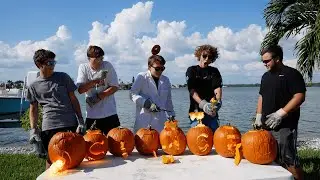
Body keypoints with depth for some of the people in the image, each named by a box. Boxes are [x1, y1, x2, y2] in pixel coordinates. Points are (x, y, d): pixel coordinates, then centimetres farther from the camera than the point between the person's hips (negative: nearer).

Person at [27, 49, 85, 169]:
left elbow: (73, 99, 9)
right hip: (49, 127, 0)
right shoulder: (33, 86, 10)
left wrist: (80, 121, 2)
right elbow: (33, 109, 14)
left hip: (71, 124, 0)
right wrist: (33, 130, 3)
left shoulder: (63, 77, 9)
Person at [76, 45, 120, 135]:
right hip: (91, 116, 1)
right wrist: (95, 80, -21)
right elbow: (80, 89, -8)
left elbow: (115, 87, -5)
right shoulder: (83, 68, -1)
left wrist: (98, 97, -14)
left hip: (110, 114, -1)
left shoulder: (107, 66, -4)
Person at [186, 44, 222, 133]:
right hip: (196, 111, -2)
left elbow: (218, 88, 0)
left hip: (212, 112, 2)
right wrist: (203, 104, -23)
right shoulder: (191, 70, 7)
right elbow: (192, 90, -7)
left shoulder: (214, 71, 15)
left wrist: (218, 101, -22)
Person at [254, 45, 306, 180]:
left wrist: (280, 113, -21)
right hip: (267, 125, 7)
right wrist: (259, 116, 10)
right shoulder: (266, 76, 17)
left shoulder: (291, 74, -6)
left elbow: (299, 97, -15)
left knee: (288, 160, -5)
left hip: (284, 126, -7)